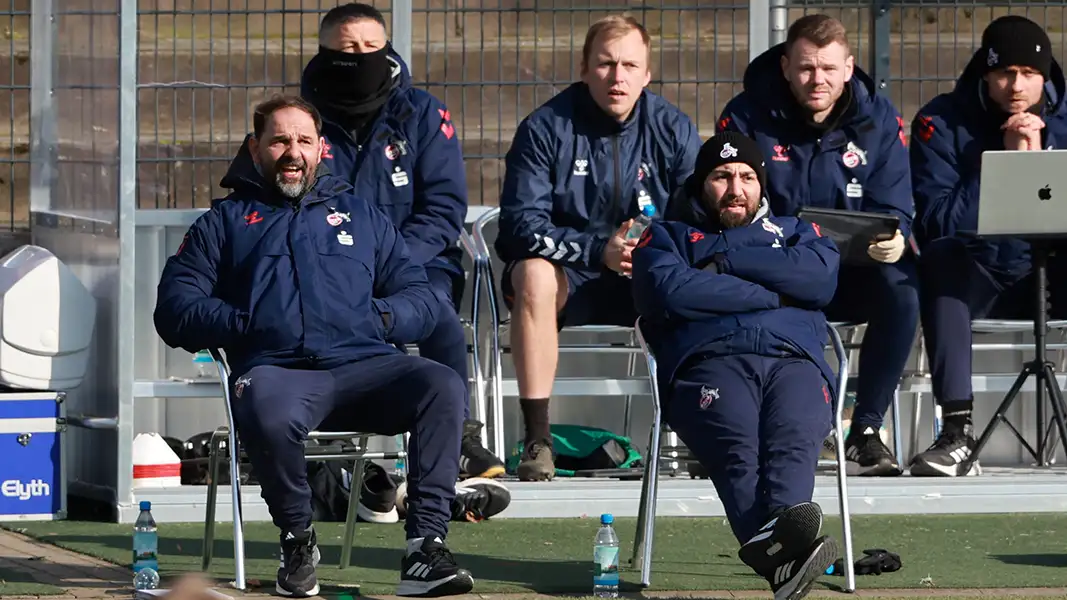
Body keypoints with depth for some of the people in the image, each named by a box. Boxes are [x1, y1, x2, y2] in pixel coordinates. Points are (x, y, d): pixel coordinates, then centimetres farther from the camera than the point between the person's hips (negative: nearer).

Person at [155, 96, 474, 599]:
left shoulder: (359, 215, 30)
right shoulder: (224, 223, 26)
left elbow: (421, 299, 23)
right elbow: (175, 308, 13)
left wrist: (378, 317, 1)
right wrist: (244, 325, -2)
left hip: (365, 365, 2)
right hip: (277, 370, -2)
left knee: (443, 386, -30)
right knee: (269, 415, -40)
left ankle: (425, 547, -32)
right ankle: (297, 540, -13)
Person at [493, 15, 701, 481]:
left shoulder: (673, 129, 0)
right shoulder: (546, 128, -8)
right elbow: (522, 224, -15)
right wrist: (599, 250, -28)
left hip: (648, 282, 2)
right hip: (565, 274, -2)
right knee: (533, 273, -35)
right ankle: (537, 437, -34)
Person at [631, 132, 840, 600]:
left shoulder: (795, 232, 34)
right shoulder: (667, 236, 29)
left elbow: (820, 277, 9)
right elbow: (670, 291, 4)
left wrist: (725, 262, 8)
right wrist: (770, 295, 8)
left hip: (796, 362, 2)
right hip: (709, 360, -2)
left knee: (794, 441, -35)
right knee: (738, 447, -36)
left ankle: (774, 537, -65)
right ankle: (783, 557, -64)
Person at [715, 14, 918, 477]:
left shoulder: (878, 119, 2)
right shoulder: (748, 117, -2)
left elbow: (893, 208, -1)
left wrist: (894, 239, -26)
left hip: (850, 277, 2)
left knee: (901, 282, -31)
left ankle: (866, 430, -20)